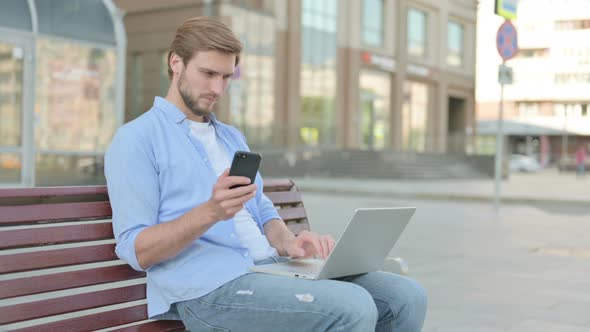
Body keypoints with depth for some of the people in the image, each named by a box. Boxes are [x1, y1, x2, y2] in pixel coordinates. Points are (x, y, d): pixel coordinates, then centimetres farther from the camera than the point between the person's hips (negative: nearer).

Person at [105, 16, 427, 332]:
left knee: (405, 296, -8)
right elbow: (136, 250, -8)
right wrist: (210, 212, -24)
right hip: (209, 286, -7)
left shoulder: (232, 137, 24)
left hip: (272, 267, 7)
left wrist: (286, 243, -4)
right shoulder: (135, 139, 0)